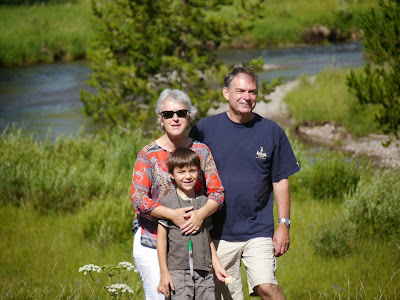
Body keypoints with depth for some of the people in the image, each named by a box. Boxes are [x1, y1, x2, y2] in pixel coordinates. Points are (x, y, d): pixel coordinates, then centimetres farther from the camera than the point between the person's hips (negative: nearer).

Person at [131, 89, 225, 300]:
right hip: (152, 241, -2)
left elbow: (217, 193, 2)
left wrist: (201, 213, -19)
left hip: (191, 241, 3)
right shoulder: (148, 155, -2)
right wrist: (172, 215, -23)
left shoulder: (201, 152, 6)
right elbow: (138, 199, -10)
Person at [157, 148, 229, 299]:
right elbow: (161, 239, -2)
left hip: (204, 270, 4)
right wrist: (164, 273, -6)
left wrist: (217, 265, 16)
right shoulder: (167, 202, -2)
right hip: (178, 270, -4)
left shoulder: (203, 201, 13)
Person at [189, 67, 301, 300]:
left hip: (259, 230, -1)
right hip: (218, 233, 1)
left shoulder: (272, 132, 2)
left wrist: (284, 224, 1)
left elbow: (281, 181, 7)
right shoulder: (205, 129, 1)